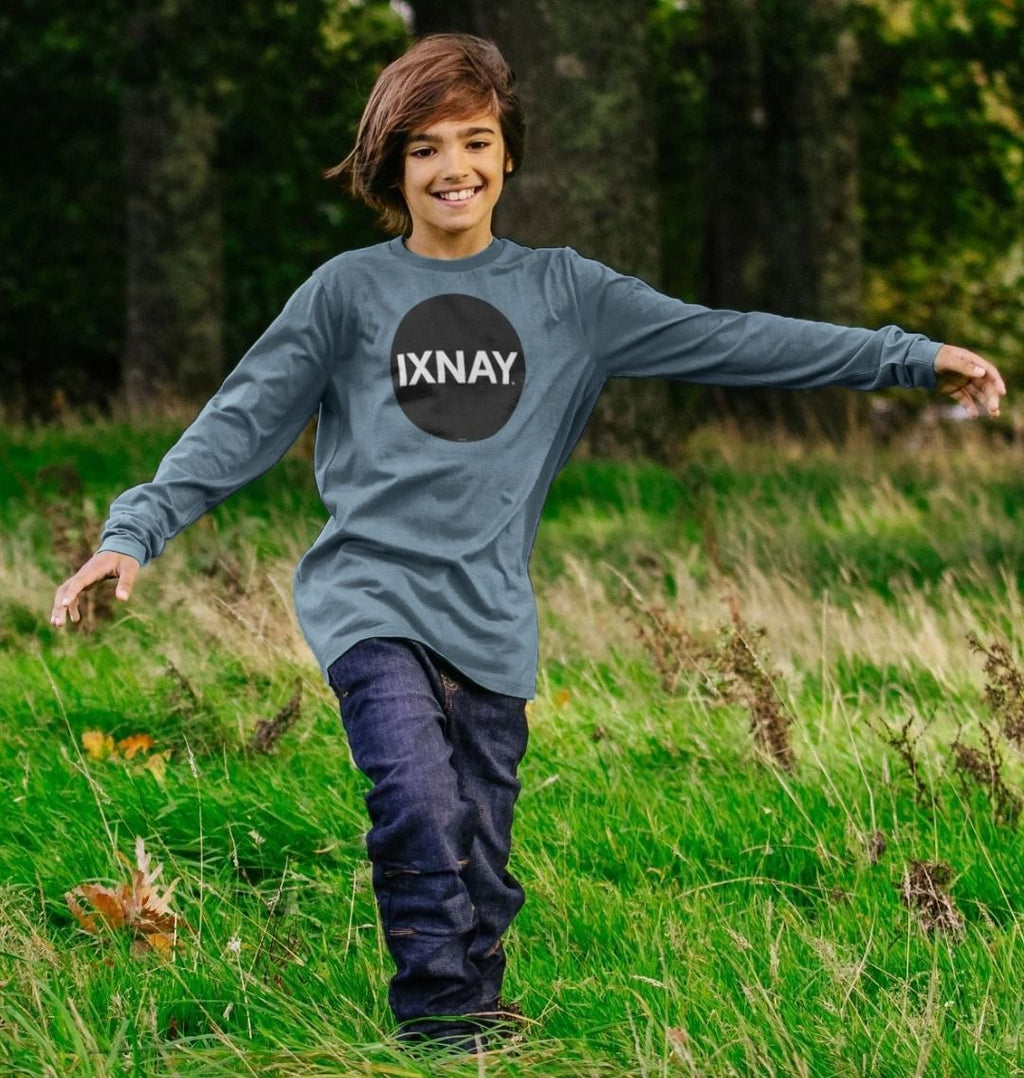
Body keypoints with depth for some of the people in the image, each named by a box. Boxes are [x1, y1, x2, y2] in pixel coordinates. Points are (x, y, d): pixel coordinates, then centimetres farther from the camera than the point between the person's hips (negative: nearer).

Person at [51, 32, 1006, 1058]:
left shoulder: (565, 293, 9)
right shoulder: (348, 291, 4)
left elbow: (722, 340, 7)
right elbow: (244, 421, 3)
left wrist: (912, 356, 3)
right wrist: (136, 531, -8)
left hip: (490, 620, 3)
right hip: (371, 595, -2)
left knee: (478, 869, 5)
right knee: (419, 802, -25)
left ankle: (476, 1034, 20)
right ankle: (448, 1028, -18)